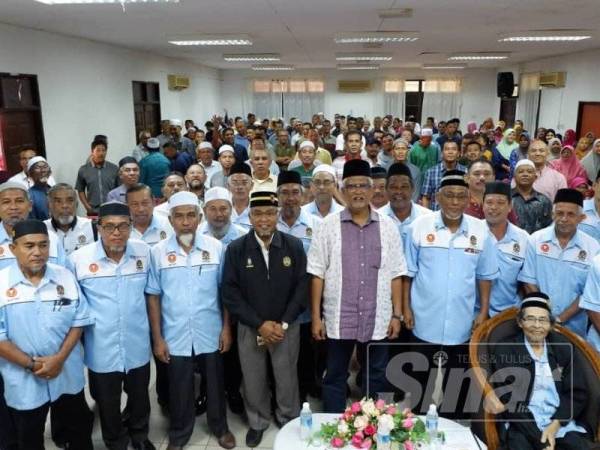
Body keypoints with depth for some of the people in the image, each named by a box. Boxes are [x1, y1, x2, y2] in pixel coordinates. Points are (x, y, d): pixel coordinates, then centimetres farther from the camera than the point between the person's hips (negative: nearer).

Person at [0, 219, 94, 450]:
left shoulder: (65, 277, -4)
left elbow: (79, 320, -1)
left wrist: (59, 358, -13)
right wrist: (31, 364, -16)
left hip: (68, 375, 2)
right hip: (23, 381, -2)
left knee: (79, 429, 20)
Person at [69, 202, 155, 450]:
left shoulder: (144, 252, -6)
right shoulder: (78, 258, -13)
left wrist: (156, 334, 9)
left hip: (137, 345, 2)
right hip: (101, 349, -2)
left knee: (139, 397, 22)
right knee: (108, 403, 19)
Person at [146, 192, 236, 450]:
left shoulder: (216, 247, -7)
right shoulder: (158, 252, -7)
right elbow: (153, 297, -3)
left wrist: (227, 328, -1)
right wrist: (157, 338, -3)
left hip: (211, 333, 1)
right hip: (176, 336, 0)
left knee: (215, 383, 18)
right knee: (179, 389, 15)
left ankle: (220, 427, 41)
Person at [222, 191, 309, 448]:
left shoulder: (294, 246, -6)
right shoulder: (236, 249, -7)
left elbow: (302, 288, -5)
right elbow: (230, 293, -8)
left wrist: (283, 324, -12)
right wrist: (260, 324, -13)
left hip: (286, 327, 0)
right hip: (249, 328, 0)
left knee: (287, 379, 13)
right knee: (253, 381, 14)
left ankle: (289, 421, 39)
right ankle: (257, 422, 40)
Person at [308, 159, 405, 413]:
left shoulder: (387, 227, 3)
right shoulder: (328, 226, -2)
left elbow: (395, 275, 4)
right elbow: (317, 275, -2)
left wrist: (397, 315, 1)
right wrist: (316, 317, -4)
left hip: (377, 320, 2)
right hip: (338, 320, -1)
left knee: (376, 379, 14)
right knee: (334, 379, 12)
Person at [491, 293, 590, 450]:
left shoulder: (563, 347, 8)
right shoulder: (504, 350, -4)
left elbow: (578, 393, 6)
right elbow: (508, 402, -7)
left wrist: (555, 424, -8)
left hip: (562, 422, 3)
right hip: (522, 426, -3)